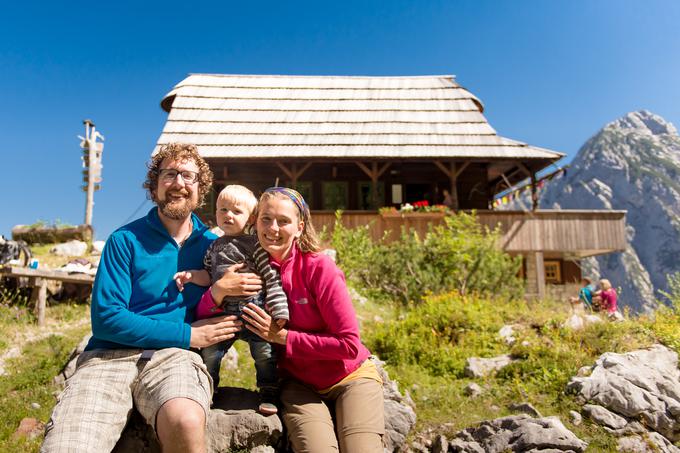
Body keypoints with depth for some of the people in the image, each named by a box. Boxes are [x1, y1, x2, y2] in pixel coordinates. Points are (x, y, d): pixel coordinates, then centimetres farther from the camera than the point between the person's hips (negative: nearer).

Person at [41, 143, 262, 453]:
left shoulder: (212, 244, 13)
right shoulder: (125, 240, 6)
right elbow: (106, 318, -5)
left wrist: (220, 289, -7)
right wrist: (187, 334, -8)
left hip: (175, 356, 1)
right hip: (110, 355, 0)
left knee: (186, 420, -34)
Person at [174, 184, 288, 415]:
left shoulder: (254, 245, -4)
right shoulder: (215, 247, 13)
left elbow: (271, 277, -7)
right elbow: (209, 276, 18)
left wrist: (278, 310, -12)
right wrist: (191, 275, -2)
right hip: (223, 313, 4)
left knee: (264, 353, 0)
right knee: (209, 352, 8)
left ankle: (269, 396, 16)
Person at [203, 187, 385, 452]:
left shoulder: (319, 268, -16)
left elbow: (349, 345, -17)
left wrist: (283, 336, -18)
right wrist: (218, 290, -26)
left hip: (350, 378, -1)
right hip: (299, 384, 2)